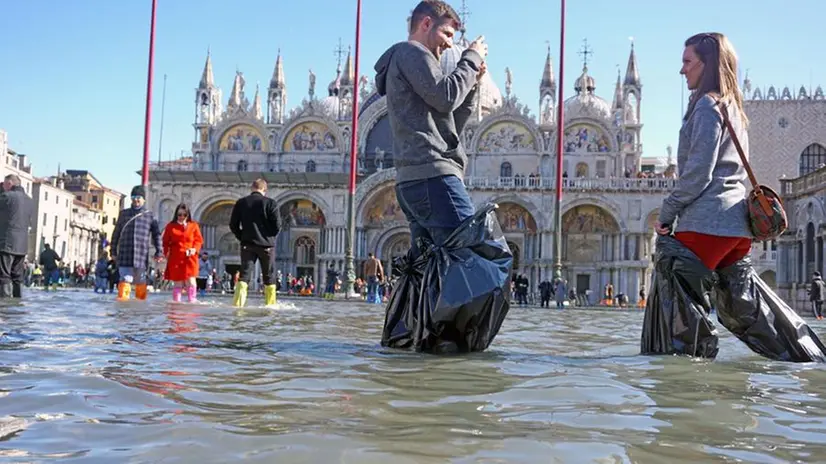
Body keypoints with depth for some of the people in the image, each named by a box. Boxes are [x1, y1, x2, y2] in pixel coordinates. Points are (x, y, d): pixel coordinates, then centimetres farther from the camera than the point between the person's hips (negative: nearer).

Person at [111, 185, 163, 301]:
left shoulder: (150, 216, 9)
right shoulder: (124, 214, 13)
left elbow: (156, 235, 6)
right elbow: (116, 234, 16)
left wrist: (159, 252, -3)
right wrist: (113, 251, 13)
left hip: (141, 256, 0)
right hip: (125, 255, 0)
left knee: (140, 281, 6)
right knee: (125, 279, -8)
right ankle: (122, 299, -10)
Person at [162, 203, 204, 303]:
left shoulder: (194, 226, 6)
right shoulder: (170, 226, 6)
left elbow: (199, 240, 8)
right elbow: (165, 242, 10)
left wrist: (195, 249, -10)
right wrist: (166, 253, -2)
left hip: (190, 258, 0)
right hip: (175, 259, 0)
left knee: (190, 281, -9)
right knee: (177, 283, 2)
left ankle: (192, 301, -4)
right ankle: (176, 302, 9)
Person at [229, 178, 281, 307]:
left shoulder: (241, 202, 1)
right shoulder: (270, 203, -8)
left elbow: (233, 225, 3)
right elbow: (277, 225, -9)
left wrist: (242, 237, 15)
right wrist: (270, 237, 9)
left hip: (247, 245, 2)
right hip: (266, 245, -2)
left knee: (244, 275, 2)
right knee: (269, 277, 10)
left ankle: (238, 304, -11)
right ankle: (270, 305, 13)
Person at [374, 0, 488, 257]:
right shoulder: (411, 52, 3)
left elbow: (450, 127, 27)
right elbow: (446, 97, -13)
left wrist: (472, 82, 19)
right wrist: (471, 59, 3)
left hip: (413, 180, 11)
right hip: (432, 174, -10)